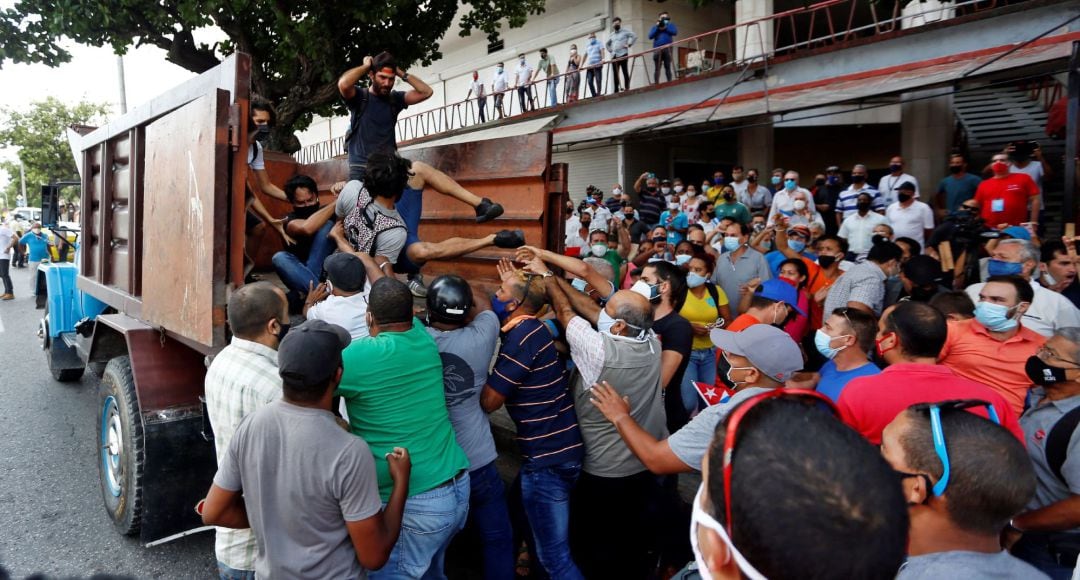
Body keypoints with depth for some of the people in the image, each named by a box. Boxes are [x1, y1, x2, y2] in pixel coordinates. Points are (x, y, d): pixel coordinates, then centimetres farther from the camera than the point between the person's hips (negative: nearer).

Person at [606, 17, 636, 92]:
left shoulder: (625, 31, 3)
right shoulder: (611, 35, 20)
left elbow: (634, 36, -7)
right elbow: (606, 44, 34)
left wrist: (629, 44, -9)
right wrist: (609, 50, 18)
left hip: (623, 55, -5)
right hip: (614, 56, 5)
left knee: (625, 72, -7)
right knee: (615, 74, 2)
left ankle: (627, 88, -8)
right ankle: (616, 90, 3)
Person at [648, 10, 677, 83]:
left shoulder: (670, 25, 14)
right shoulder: (655, 26, 16)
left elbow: (675, 32, -5)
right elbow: (650, 36, 1)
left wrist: (665, 27, -7)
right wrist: (657, 27, -3)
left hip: (667, 48, 0)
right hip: (657, 49, 0)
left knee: (667, 67, -3)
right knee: (657, 68, -5)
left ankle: (669, 82, -3)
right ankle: (656, 83, -7)